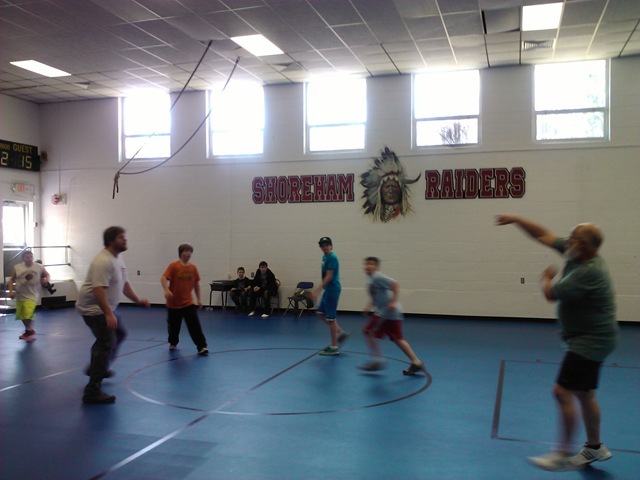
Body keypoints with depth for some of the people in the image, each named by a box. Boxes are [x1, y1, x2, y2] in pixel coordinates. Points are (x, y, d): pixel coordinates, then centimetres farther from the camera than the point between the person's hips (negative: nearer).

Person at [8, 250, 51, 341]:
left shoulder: (39, 267, -7)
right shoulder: (17, 268, -5)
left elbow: (47, 274, 12)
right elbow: (12, 280, 7)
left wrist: (46, 280, -10)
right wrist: (11, 291, -4)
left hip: (32, 296, -3)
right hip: (20, 296, 3)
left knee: (28, 315, -16)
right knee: (22, 316, 13)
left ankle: (28, 331, 8)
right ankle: (29, 330, 36)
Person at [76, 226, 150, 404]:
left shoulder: (118, 259, 9)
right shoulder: (103, 261, -24)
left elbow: (124, 283, 18)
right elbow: (99, 290, -32)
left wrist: (138, 300, 11)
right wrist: (108, 314, -38)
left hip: (106, 307, 11)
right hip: (93, 308, -11)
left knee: (119, 333, 25)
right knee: (107, 344, -17)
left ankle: (97, 368, 39)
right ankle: (92, 392, -14)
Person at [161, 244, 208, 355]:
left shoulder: (193, 267, 2)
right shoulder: (173, 266, -8)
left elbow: (196, 283, 11)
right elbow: (164, 278, -16)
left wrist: (199, 298, 12)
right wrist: (166, 290, -34)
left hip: (188, 302, 1)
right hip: (174, 303, -1)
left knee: (195, 325, -8)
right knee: (174, 326, 14)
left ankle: (201, 347, -7)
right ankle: (173, 343, 38)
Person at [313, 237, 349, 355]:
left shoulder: (332, 258, -16)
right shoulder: (325, 257, 12)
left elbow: (328, 276, -21)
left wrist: (318, 290, -23)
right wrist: (319, 289, 21)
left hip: (332, 289, -10)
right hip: (328, 289, 10)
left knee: (330, 318, -4)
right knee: (321, 312, 16)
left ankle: (334, 348, 4)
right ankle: (340, 332, 22)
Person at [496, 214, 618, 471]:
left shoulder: (589, 271, -27)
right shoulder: (575, 254, 0)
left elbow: (551, 294, -22)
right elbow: (544, 236, 7)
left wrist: (546, 277, -2)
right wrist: (515, 219, 2)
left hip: (589, 341, -10)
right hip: (587, 339, 10)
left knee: (563, 392, -11)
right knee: (584, 394, 18)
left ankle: (563, 454, 0)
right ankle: (595, 447, 34)